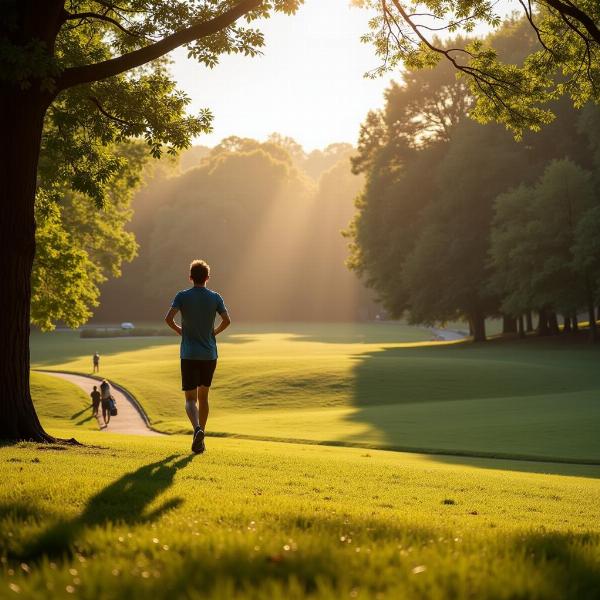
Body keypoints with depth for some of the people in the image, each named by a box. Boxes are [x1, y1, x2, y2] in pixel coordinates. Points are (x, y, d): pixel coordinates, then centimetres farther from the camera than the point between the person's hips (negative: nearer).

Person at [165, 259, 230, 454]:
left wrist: (179, 330, 6)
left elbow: (168, 318, -14)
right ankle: (200, 440, 16)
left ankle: (197, 429, -27)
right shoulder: (215, 298, 1)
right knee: (203, 396, 16)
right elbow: (227, 321, -4)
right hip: (209, 355, 2)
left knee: (190, 399, 0)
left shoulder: (182, 296, -4)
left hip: (189, 355, -2)